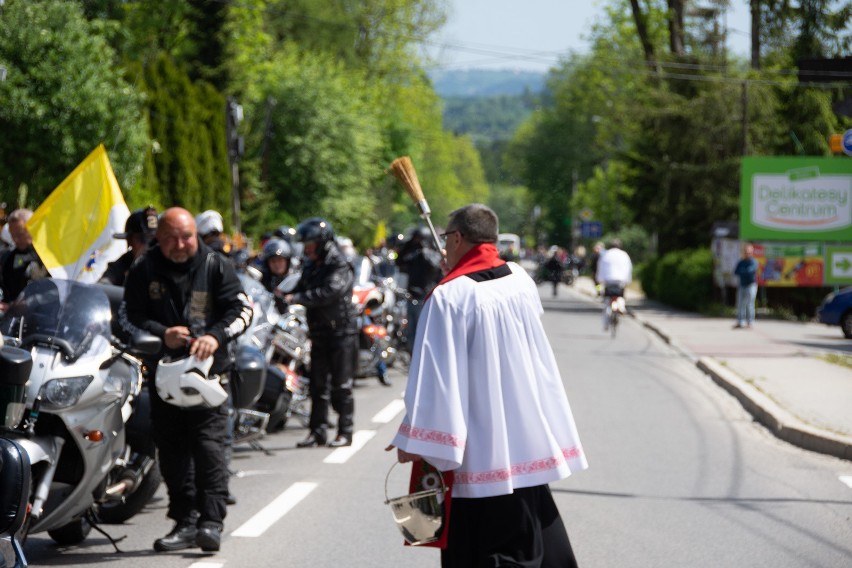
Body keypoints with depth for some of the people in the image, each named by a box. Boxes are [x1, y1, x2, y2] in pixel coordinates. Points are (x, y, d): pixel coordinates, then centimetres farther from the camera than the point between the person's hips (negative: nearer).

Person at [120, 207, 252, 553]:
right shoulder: (143, 271, 6)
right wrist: (162, 334, -14)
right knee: (172, 450, 4)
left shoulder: (215, 266, 2)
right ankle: (185, 521, 11)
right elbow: (129, 316, 3)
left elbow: (241, 308, -1)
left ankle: (211, 521, -14)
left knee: (209, 445, -13)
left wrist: (216, 335, -20)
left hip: (208, 369, -3)